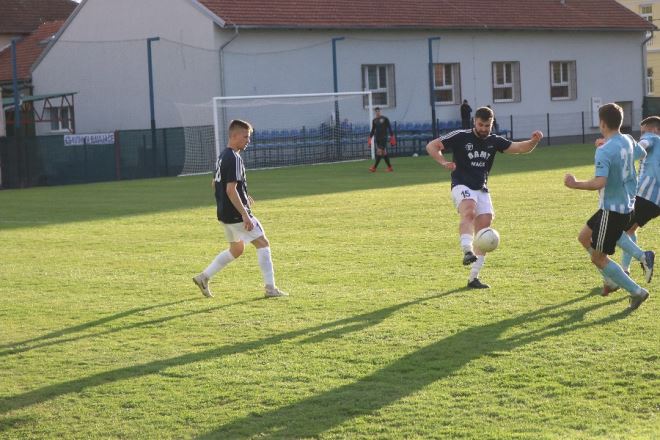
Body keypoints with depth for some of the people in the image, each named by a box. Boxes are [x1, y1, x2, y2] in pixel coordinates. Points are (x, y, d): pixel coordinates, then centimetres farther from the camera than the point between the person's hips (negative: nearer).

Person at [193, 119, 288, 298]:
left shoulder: (223, 156, 12)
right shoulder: (234, 159, -18)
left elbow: (215, 183, 22)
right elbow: (230, 189, -25)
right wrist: (245, 215, -25)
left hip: (225, 214, 10)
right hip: (236, 214, -10)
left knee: (236, 249, 21)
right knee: (263, 243, -2)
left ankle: (204, 277, 19)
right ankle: (270, 288, -2)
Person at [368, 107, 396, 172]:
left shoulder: (385, 119, -3)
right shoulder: (374, 120, 12)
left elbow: (389, 128, -2)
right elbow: (373, 130, 17)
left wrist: (392, 137, -7)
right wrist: (370, 139, 11)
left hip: (383, 138, -5)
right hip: (377, 139, 5)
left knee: (379, 152, -12)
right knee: (384, 153, 5)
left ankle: (374, 167, -17)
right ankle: (389, 167, 10)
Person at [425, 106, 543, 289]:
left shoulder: (494, 141, 8)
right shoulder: (461, 137, -4)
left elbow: (520, 148, 5)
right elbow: (431, 146, -3)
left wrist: (533, 141, -16)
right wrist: (444, 162, -20)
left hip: (482, 190, 5)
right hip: (462, 186, -5)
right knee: (469, 212, -35)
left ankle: (473, 278, 5)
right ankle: (467, 251, -55)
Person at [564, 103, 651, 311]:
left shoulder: (604, 151, -24)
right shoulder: (628, 141, 2)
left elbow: (599, 183, -34)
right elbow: (642, 154, 26)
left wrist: (575, 184, -20)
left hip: (612, 211, -9)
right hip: (627, 206, 9)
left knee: (598, 258, 2)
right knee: (584, 237, 22)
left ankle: (636, 292, 5)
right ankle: (612, 279, 23)